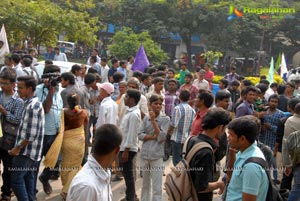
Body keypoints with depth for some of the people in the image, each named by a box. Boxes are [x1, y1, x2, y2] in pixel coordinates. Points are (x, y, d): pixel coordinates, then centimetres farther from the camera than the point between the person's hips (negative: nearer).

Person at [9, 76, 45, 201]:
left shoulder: (32, 107, -20)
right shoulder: (33, 103, 11)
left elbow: (31, 134, -24)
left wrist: (18, 147, -16)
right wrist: (20, 146, 17)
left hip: (26, 151, -10)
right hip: (31, 151, 10)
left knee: (16, 180, -5)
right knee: (28, 179, 14)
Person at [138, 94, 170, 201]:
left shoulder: (165, 119, -3)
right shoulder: (146, 118, 5)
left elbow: (161, 137, -11)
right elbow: (140, 135, 0)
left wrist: (153, 120, -13)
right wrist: (153, 136, -14)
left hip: (157, 155, -3)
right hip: (145, 154, 3)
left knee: (157, 186, -3)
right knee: (145, 184, 17)